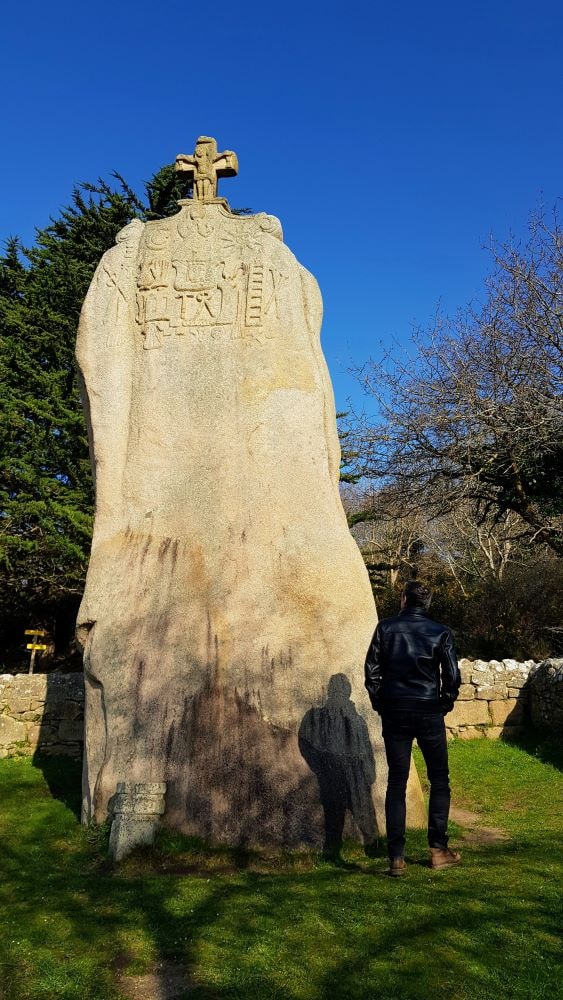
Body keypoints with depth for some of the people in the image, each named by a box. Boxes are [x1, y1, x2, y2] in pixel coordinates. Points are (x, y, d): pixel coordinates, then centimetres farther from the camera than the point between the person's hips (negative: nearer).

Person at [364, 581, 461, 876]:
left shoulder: (386, 628, -1)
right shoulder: (440, 632, -2)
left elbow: (372, 670, -2)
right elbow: (452, 676, -5)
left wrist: (381, 705, 9)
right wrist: (444, 705, 10)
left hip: (394, 714, 1)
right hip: (429, 713, -1)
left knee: (396, 783, 6)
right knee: (439, 781, 15)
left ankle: (396, 857, 6)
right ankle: (438, 849, 18)